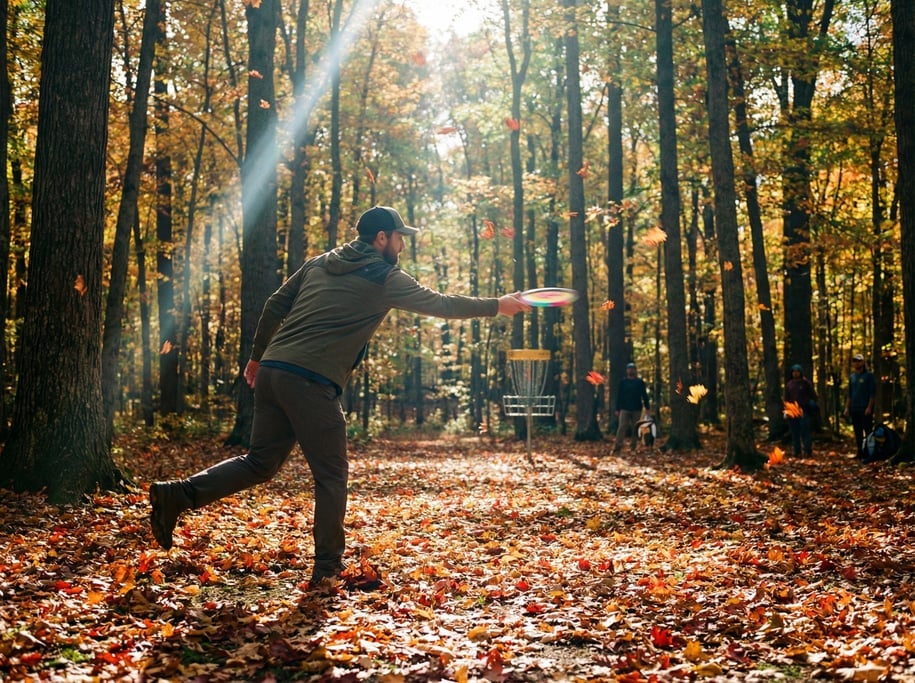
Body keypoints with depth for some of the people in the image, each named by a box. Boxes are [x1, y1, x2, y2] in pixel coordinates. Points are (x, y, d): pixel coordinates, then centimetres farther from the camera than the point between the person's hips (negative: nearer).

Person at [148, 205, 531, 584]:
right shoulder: (385, 278, 1)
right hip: (311, 383, -7)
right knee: (331, 476, 6)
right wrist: (497, 306, 18)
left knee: (260, 462, 14)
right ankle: (328, 567, 11)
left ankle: (178, 494, -1)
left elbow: (275, 306, 19)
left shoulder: (319, 264, 19)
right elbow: (438, 304, 7)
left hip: (272, 372, 7)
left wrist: (257, 356, 27)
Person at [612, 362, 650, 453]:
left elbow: (644, 396, 10)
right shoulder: (622, 382, 8)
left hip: (636, 409, 1)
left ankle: (633, 447, 12)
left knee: (635, 429, 4)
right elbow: (618, 396, 7)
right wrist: (617, 409, 1)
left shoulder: (640, 382, 9)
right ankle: (617, 447, -16)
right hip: (624, 409, -1)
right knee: (622, 427, -11)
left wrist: (647, 408, 4)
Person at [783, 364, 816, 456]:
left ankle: (807, 450, -7)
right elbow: (786, 398, 17)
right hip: (792, 411, 4)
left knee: (805, 431, -9)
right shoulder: (789, 384, 14)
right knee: (794, 432, 4)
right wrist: (787, 407, 3)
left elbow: (813, 396, 6)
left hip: (804, 411, -4)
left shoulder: (806, 383, 4)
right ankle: (797, 451, 9)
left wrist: (811, 405, -2)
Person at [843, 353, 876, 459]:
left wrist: (869, 407, -14)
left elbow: (873, 393, -7)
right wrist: (847, 408, 12)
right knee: (857, 432, 8)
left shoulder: (869, 375, -3)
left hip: (865, 409, -6)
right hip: (854, 409, 6)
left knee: (868, 431, -6)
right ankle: (860, 452, 12)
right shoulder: (852, 376, 15)